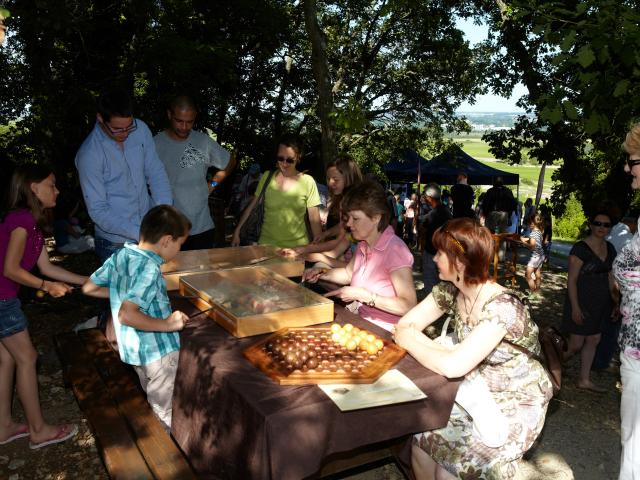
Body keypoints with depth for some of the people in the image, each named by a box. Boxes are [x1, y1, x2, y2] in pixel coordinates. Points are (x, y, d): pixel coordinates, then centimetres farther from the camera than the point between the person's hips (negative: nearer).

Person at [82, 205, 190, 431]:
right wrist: (168, 324, -27)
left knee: (158, 408, 25)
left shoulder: (119, 256, 0)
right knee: (172, 419, 5)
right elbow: (127, 315, -34)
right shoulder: (149, 269, -25)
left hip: (135, 351, 9)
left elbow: (89, 288, 12)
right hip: (160, 352, -8)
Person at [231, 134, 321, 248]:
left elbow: (314, 218, -3)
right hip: (267, 244, 1)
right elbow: (251, 206, 7)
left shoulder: (307, 182, -5)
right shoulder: (267, 177, 0)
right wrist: (237, 231, 4)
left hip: (297, 246, -1)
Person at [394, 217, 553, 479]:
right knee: (421, 438, -13)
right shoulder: (450, 291, -7)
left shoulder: (502, 307, -29)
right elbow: (405, 325, -6)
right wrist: (430, 347, -25)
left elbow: (453, 366, -36)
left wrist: (409, 340, -21)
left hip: (516, 403, -6)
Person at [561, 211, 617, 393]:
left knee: (593, 340, 14)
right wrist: (575, 307, -20)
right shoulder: (580, 248, -17)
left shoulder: (609, 249, 5)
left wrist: (615, 302, 10)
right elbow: (571, 280, -17)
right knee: (576, 344, -1)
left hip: (600, 303, 7)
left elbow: (610, 277, 12)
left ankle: (584, 380, 27)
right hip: (581, 302, -7)